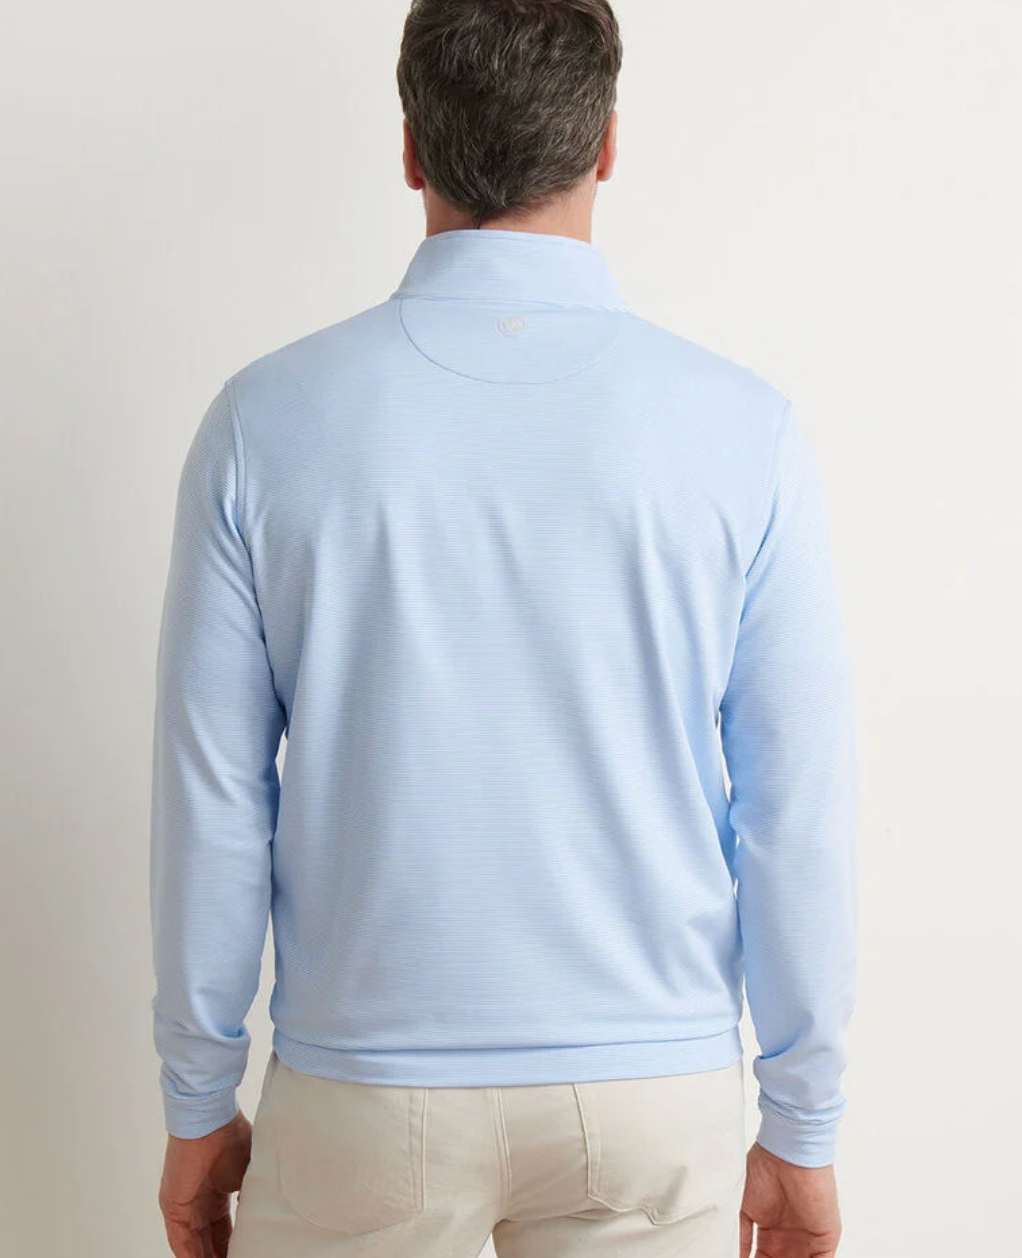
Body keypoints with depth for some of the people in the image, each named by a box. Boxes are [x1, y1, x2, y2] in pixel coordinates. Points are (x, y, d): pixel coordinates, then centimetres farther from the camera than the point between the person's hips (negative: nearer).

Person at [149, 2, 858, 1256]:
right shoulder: (742, 426, -9)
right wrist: (802, 1129, 6)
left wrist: (199, 1106, 8)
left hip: (363, 1097, 0)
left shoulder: (265, 420, -9)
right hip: (657, 1100, 0)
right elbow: (799, 812, -6)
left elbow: (211, 799, -5)